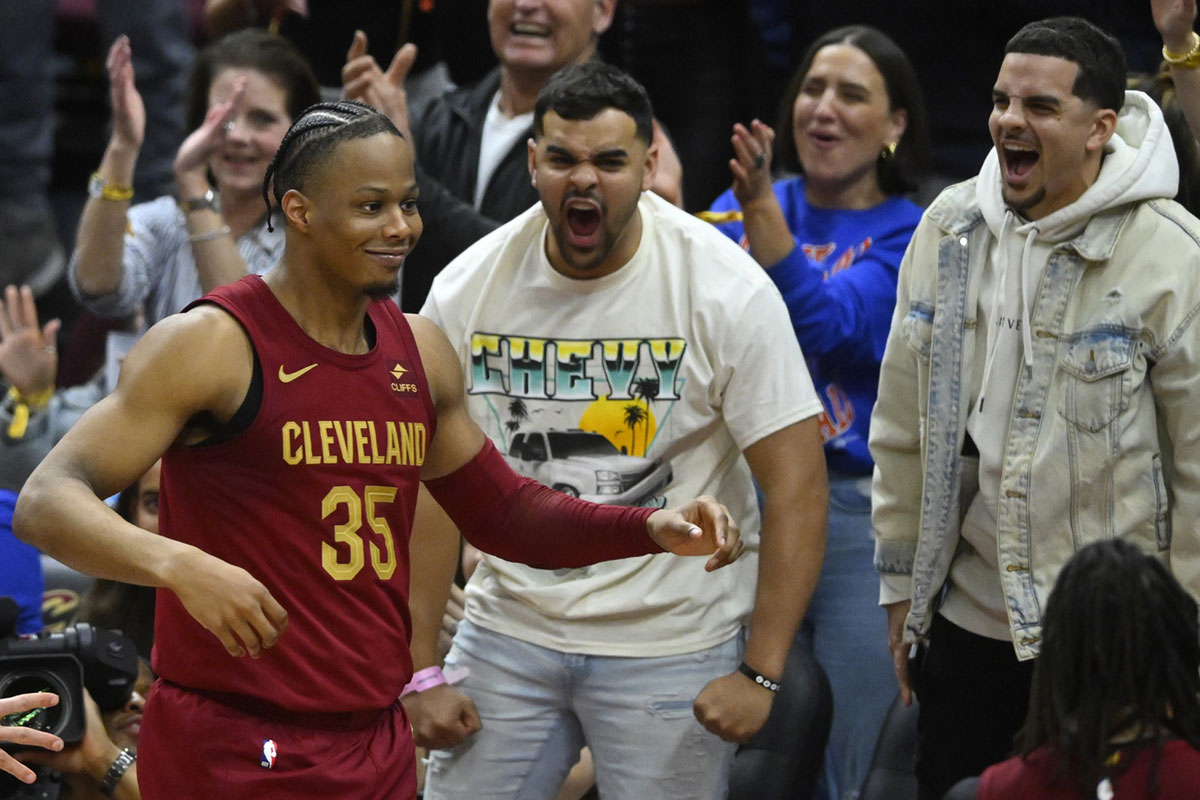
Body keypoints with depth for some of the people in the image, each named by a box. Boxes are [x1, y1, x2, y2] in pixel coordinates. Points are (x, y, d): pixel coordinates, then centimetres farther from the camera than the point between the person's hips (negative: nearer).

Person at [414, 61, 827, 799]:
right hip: (507, 629, 3)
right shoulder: (466, 291, -2)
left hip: (672, 647, -3)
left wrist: (761, 674, -15)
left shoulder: (727, 290, -11)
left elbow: (797, 486, -10)